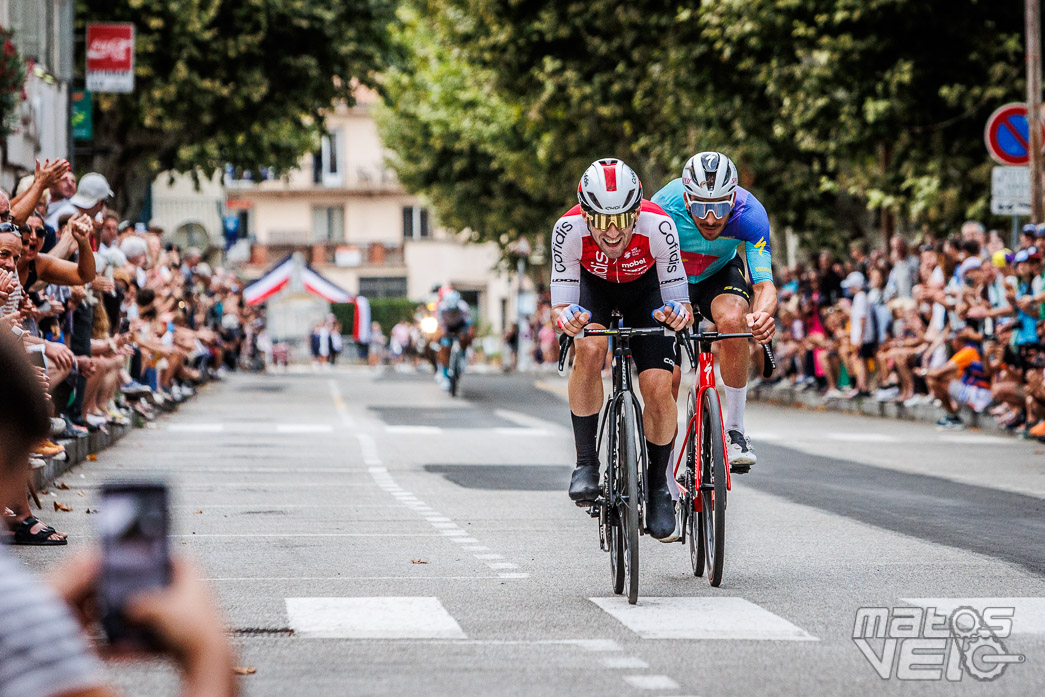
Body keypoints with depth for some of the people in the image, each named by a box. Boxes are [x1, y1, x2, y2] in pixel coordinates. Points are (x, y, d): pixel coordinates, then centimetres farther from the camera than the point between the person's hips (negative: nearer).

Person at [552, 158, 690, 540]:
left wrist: (677, 313, -53)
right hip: (592, 283, 0)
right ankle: (586, 463, -17)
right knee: (590, 349, -32)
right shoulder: (569, 230, -36)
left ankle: (658, 486, 10)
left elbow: (682, 305, -30)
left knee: (659, 389, -14)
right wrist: (567, 317, -52)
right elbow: (560, 306, -29)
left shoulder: (659, 227, -37)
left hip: (644, 286, 0)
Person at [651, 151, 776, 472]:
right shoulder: (664, 207, -35)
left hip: (719, 274, 0)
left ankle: (734, 429, -20)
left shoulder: (749, 214, -33)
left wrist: (762, 314, -58)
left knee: (732, 318, -34)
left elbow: (764, 283, -35)